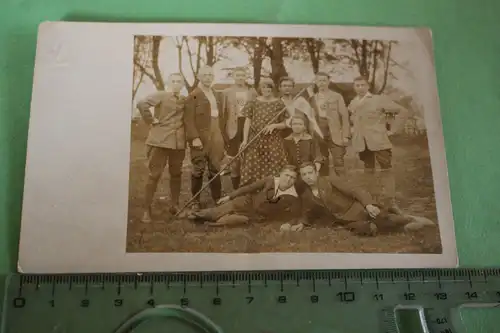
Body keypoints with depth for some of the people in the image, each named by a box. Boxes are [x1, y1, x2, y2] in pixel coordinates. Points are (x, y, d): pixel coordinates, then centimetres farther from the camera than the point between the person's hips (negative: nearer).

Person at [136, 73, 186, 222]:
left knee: (176, 174, 12)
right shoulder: (160, 95, -4)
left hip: (178, 142, 5)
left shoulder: (185, 100, 13)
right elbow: (141, 104, -18)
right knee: (154, 174, -3)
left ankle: (174, 205, 26)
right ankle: (147, 209, 2)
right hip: (160, 140, -5)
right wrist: (151, 120, -13)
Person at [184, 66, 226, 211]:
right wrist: (194, 137, -19)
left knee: (215, 170, 8)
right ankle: (195, 201, 11)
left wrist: (223, 136, 11)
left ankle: (217, 200, 16)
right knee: (198, 170, 0)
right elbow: (189, 119, -10)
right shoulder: (193, 95, -3)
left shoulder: (216, 95, 18)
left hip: (216, 138, 5)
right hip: (200, 138, -5)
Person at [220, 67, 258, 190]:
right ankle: (236, 190, 12)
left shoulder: (252, 91, 8)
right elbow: (223, 112, 0)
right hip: (233, 127, -1)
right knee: (234, 159, 3)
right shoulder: (227, 92, 4)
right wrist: (223, 131, -7)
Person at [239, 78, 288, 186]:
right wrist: (245, 140, -8)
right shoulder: (253, 103, 3)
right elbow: (247, 122, 1)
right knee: (252, 170, -1)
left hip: (273, 142, 0)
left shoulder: (279, 104, 3)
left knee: (273, 170, -3)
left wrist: (274, 125, -14)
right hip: (255, 141, 0)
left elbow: (284, 124, 6)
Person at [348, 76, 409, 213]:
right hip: (361, 142, 4)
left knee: (386, 169, -7)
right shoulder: (352, 104, 10)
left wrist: (392, 130, -5)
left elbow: (402, 111, -4)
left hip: (379, 140, -4)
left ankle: (390, 202, -5)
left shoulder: (379, 99, -4)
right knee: (369, 170, 8)